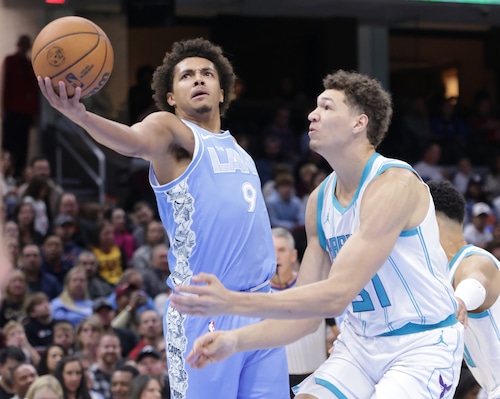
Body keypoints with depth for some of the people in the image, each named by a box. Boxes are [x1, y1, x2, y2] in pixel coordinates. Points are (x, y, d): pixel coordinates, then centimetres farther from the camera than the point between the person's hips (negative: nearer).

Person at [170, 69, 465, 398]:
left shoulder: (394, 184, -21)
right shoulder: (320, 201, 4)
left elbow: (336, 296, -28)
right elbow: (310, 314, 6)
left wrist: (232, 303, -30)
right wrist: (236, 340, -11)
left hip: (423, 345, -7)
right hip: (360, 343, 7)